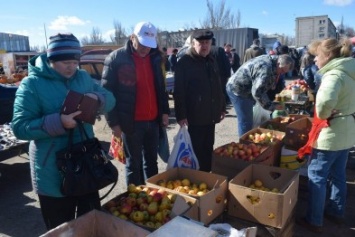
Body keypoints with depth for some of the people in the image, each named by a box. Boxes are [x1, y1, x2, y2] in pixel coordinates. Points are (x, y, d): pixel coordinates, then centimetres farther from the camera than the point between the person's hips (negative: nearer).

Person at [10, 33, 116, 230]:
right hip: (53, 173, -5)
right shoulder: (31, 84, -11)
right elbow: (19, 127, -16)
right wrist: (58, 122, -30)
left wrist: (97, 98, -15)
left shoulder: (83, 77, 5)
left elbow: (110, 99, 8)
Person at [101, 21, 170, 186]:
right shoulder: (116, 59, -9)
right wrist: (113, 122, -10)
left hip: (153, 120, 5)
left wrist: (165, 111, 8)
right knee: (134, 164, 8)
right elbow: (107, 92, -8)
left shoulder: (155, 58, 7)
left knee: (151, 162, 17)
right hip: (131, 122, -5)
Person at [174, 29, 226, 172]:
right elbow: (179, 92, -13)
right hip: (195, 115, -7)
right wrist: (181, 115, -17)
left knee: (208, 149, 15)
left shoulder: (211, 60, 14)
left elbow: (218, 86, 21)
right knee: (197, 150, 1)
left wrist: (222, 107, 19)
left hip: (210, 114, 7)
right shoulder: (184, 63, -8)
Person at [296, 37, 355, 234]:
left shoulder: (335, 74, -21)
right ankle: (336, 212, 36)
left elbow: (325, 101, -41)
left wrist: (322, 115, -22)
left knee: (316, 176, 2)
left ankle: (314, 221, 12)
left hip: (332, 133, -9)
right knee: (338, 174, 21)